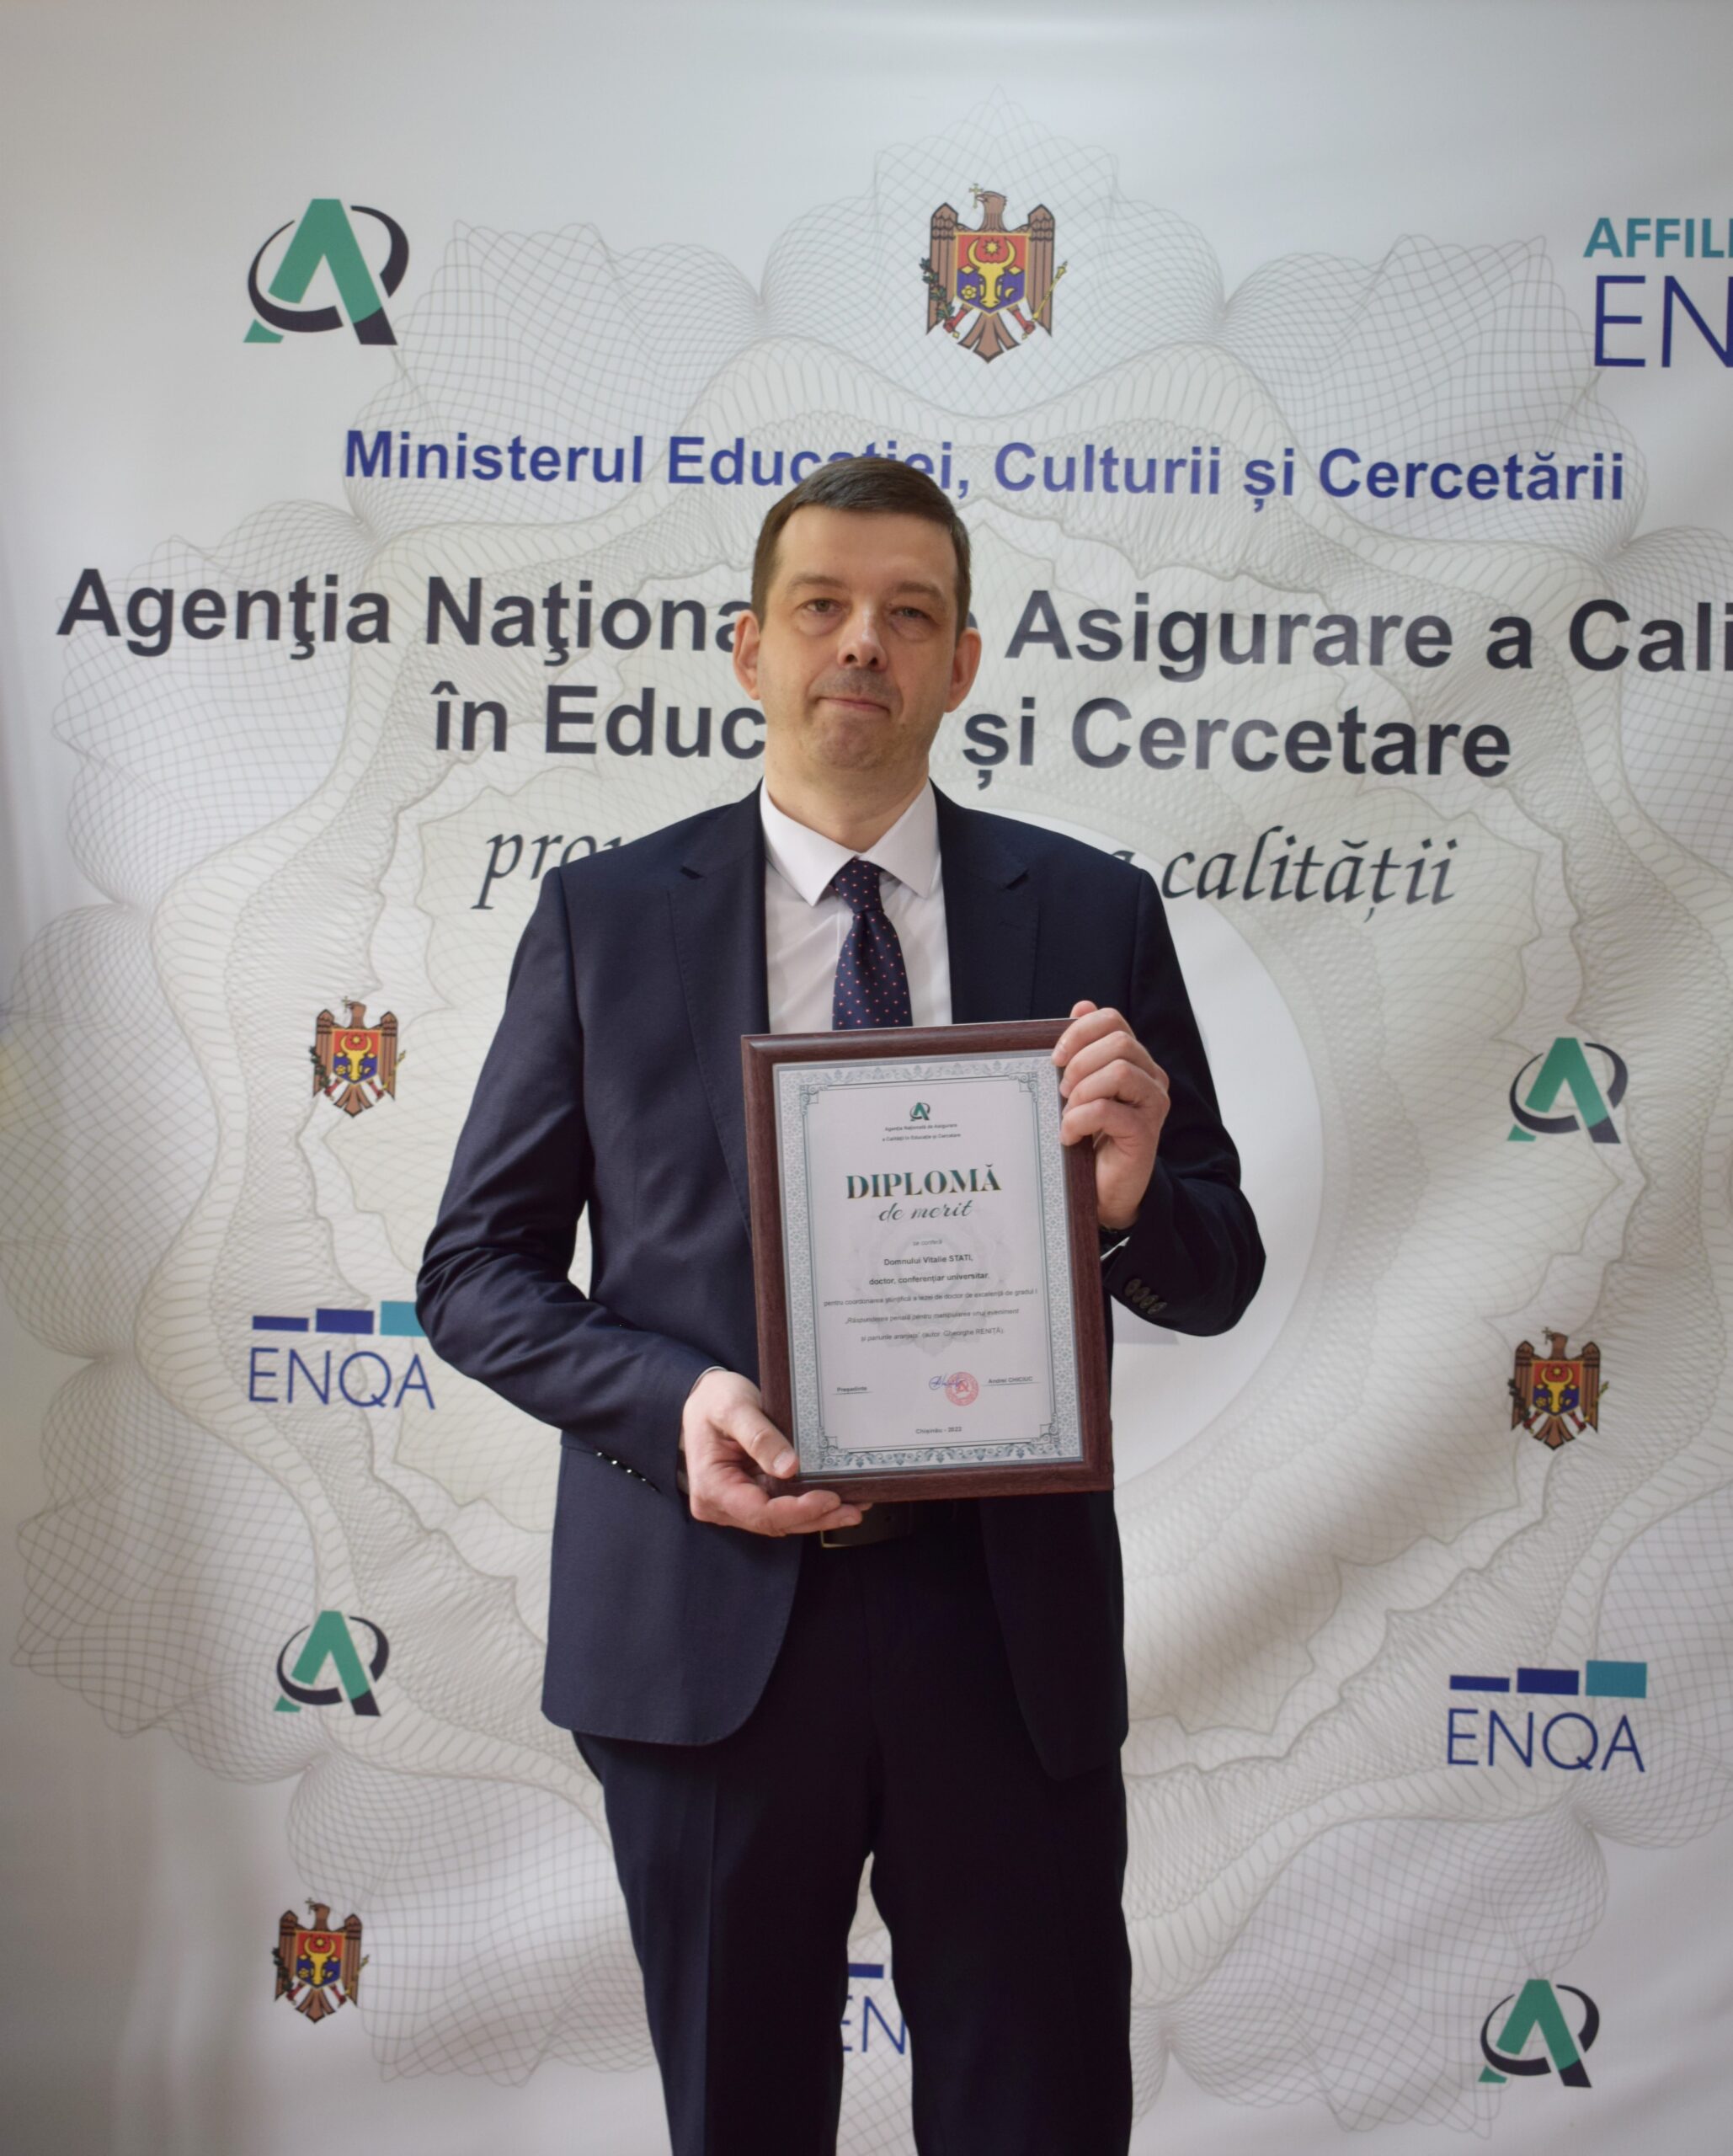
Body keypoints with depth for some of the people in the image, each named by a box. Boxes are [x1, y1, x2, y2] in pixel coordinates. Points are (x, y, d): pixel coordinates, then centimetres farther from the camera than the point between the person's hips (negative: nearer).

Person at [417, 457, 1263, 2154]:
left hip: (1010, 1626, 1)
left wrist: (1132, 1202, -16)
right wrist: (671, 1403, -15)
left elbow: (1217, 1278, 7)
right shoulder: (602, 918, 2)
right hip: (709, 1621, 0)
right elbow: (475, 1268, 3)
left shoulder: (1093, 915, 4)